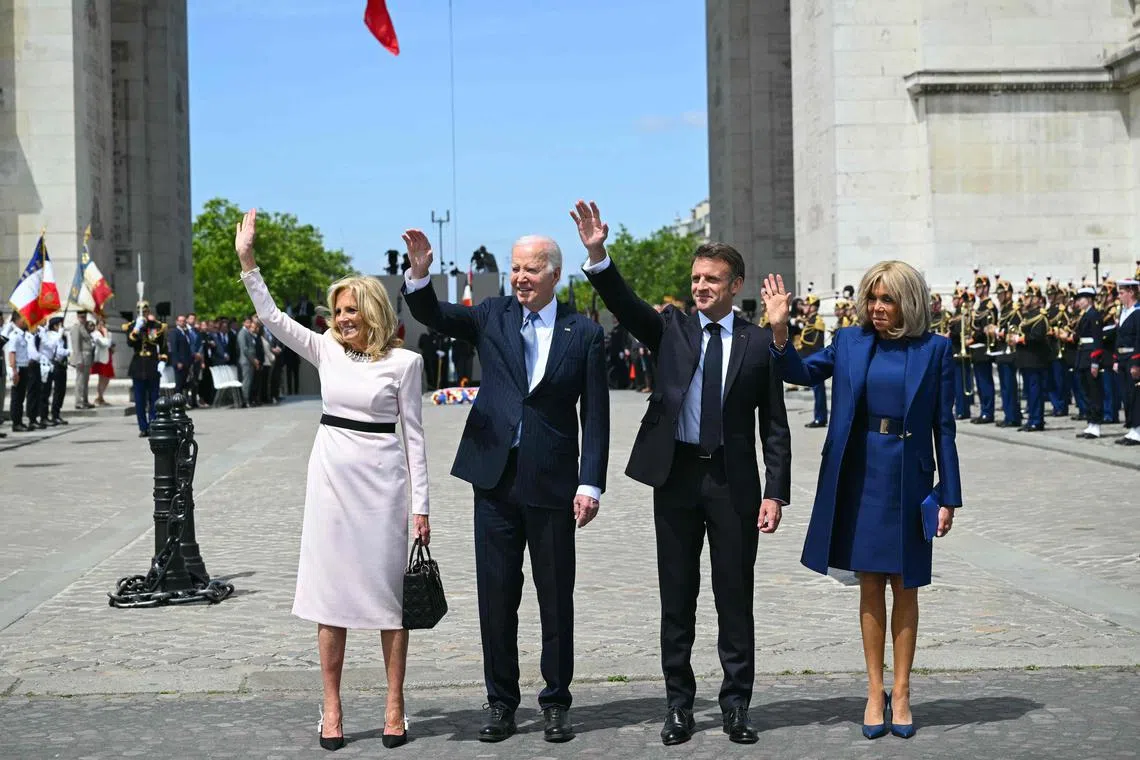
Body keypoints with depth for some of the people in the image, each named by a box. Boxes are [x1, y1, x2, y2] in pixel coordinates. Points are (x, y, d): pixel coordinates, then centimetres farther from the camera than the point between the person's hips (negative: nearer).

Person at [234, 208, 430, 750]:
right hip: (331, 475, 3)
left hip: (382, 478, -3)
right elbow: (272, 317, 1)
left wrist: (420, 503, -4)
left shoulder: (403, 362, -4)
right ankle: (331, 709, 12)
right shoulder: (326, 350, 5)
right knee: (330, 588, 5)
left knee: (388, 588, 2)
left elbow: (413, 434, -2)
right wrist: (246, 259, -7)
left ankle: (395, 707, 12)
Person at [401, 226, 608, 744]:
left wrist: (590, 484, -9)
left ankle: (556, 702, 20)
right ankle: (501, 702, 19)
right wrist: (419, 274, -27)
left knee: (556, 598, 7)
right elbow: (433, 316, -7)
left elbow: (595, 416, -1)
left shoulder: (584, 335, 0)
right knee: (496, 595, 8)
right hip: (495, 477, 2)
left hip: (552, 482, -2)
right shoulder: (492, 317, 6)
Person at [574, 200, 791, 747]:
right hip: (676, 476, 1)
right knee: (676, 598, 8)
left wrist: (775, 492, -5)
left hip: (733, 481, -1)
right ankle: (679, 705, 17)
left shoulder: (760, 343, 2)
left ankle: (736, 706, 15)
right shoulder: (671, 329, 6)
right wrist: (597, 256, -27)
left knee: (735, 597, 5)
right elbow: (625, 306, -11)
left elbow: (774, 425, 2)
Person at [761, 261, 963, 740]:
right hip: (859, 476, 2)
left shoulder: (935, 350, -3)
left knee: (904, 586, 8)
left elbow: (943, 427, -3)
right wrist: (780, 331, -14)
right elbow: (802, 372, 4)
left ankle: (900, 694, 17)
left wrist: (948, 497, -4)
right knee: (870, 585, 8)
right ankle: (875, 693, 16)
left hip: (908, 478, -2)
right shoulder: (851, 342, 3)